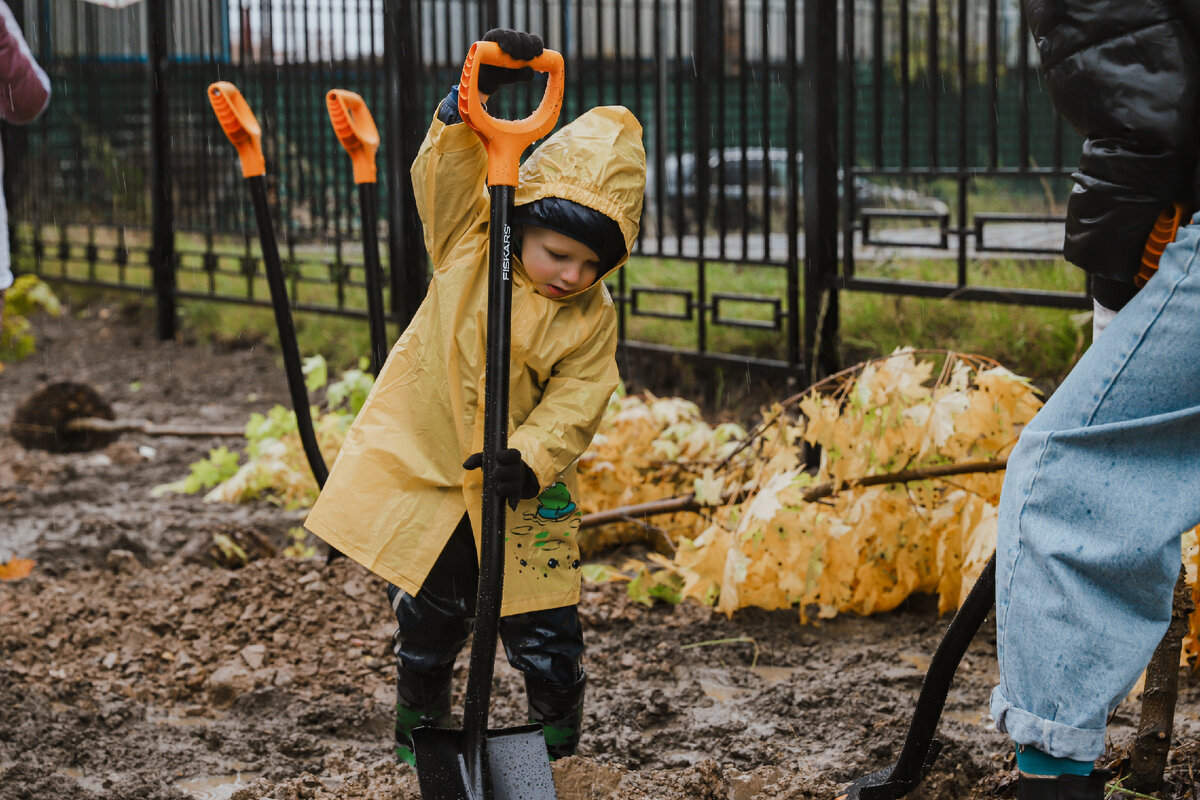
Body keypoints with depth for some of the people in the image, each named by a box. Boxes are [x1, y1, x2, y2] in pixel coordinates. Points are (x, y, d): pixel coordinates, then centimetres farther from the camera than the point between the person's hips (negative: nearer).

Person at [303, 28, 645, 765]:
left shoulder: (593, 317, -8)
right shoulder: (470, 248, -8)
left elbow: (575, 404, -12)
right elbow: (447, 171, -20)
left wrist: (532, 457, -29)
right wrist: (474, 96, -35)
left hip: (521, 491, 0)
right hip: (427, 475, 0)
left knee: (548, 639, 2)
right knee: (428, 631, 12)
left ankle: (559, 756, 23)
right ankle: (417, 749, 33)